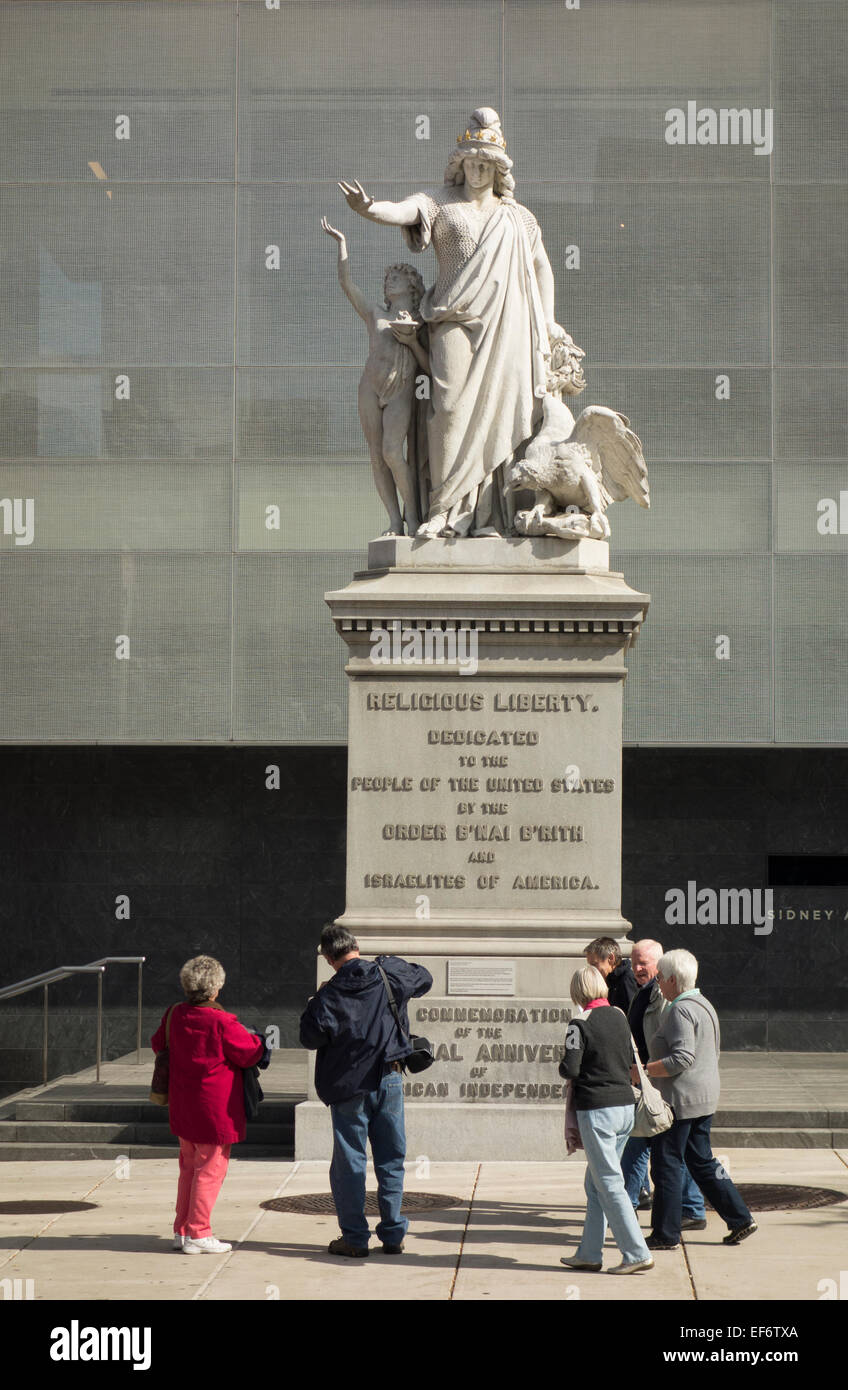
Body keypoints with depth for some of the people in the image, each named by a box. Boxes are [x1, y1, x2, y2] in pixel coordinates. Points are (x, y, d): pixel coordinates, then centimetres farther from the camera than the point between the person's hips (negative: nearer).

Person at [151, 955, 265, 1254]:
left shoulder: (173, 1015, 0)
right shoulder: (222, 1023, -20)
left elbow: (158, 1044, 17)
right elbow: (250, 1054, -11)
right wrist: (257, 1039, 9)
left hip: (182, 1105, 7)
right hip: (215, 1107, -7)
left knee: (189, 1167, 18)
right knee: (210, 1168, 1)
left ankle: (182, 1230, 22)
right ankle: (198, 1235, 3)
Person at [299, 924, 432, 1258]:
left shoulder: (329, 995, -13)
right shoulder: (389, 976, -3)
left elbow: (311, 1037, -11)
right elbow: (424, 979, 15)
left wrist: (311, 1009, 5)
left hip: (348, 1086, -3)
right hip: (389, 1081, 3)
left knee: (349, 1161, 6)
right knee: (391, 1160, 11)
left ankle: (354, 1238, 7)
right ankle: (393, 1235, 13)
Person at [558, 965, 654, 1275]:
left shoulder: (581, 1024, -13)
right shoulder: (620, 1018, 6)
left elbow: (570, 1069, -16)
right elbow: (631, 1060, 13)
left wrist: (565, 1071, 5)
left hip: (596, 1109, -7)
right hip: (625, 1105, 7)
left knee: (608, 1183, -3)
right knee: (595, 1184, 15)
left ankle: (637, 1253, -6)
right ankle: (589, 1253, 18)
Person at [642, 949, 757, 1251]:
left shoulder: (680, 1010, -18)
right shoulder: (704, 1005, 14)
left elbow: (682, 1058, -26)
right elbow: (715, 1052, 21)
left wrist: (642, 1071, -21)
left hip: (680, 1099, -10)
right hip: (704, 1099, 10)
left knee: (667, 1164, -1)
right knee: (701, 1161, 16)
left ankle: (666, 1234, 5)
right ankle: (740, 1218, 13)